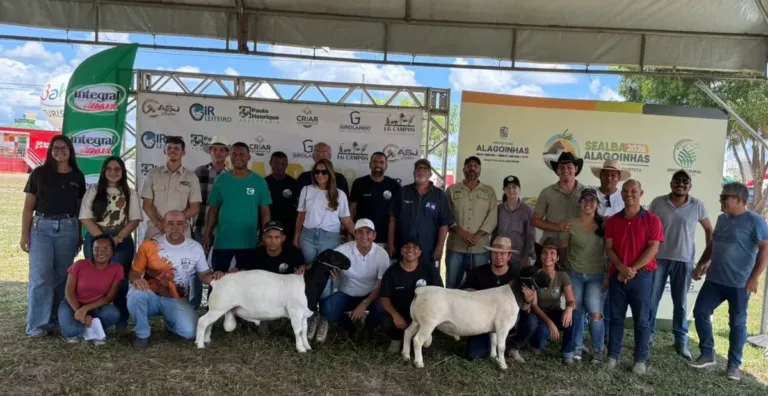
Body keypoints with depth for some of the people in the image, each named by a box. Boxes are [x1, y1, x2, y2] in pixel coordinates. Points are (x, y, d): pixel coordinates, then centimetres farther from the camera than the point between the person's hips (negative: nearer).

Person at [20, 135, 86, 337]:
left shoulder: (77, 176, 8)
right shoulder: (39, 173, 2)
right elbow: (28, 206, 2)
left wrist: (80, 235, 10)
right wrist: (24, 234, -3)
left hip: (68, 228, 2)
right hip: (42, 227, -2)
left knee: (62, 275, 5)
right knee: (41, 276, -6)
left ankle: (55, 319, 16)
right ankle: (37, 325, -1)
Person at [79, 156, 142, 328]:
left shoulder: (130, 194, 9)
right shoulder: (93, 191, 7)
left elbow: (134, 220, 2)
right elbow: (86, 218, -1)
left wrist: (117, 239, -11)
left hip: (122, 242, 0)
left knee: (120, 278, -4)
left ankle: (121, 319, 2)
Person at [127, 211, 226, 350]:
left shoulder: (195, 247, -4)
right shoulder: (149, 245, -8)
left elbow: (204, 275, 5)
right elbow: (134, 272, -1)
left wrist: (214, 276, -19)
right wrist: (136, 279, -26)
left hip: (177, 301, 1)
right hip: (151, 297, 0)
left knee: (189, 331, -24)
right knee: (135, 294, -36)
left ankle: (170, 324, 16)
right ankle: (143, 334, -8)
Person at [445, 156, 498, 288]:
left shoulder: (489, 191, 10)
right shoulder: (452, 190, 8)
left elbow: (492, 218, 1)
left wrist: (477, 236, -12)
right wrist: (460, 232, -13)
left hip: (480, 248, 0)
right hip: (455, 247, 0)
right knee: (451, 287, 5)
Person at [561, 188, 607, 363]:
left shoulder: (604, 224, 0)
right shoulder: (571, 224, -1)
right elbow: (563, 249, 4)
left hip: (596, 275, 0)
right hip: (574, 274, 1)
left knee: (595, 313, -7)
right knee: (576, 311, 7)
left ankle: (598, 349, 12)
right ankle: (577, 347, 23)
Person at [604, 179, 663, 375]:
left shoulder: (652, 220, -2)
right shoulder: (612, 221, 7)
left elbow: (653, 248, -8)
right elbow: (609, 248, 3)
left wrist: (633, 269, -14)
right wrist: (621, 268, -13)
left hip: (642, 275, -3)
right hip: (617, 275, 3)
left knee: (641, 320, 3)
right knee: (616, 317, 8)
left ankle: (641, 359, 12)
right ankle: (613, 355, 15)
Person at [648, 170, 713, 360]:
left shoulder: (697, 206, -2)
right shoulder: (657, 202, -3)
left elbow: (709, 229, 11)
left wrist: (709, 254, 7)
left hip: (684, 260, 0)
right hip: (658, 258, 0)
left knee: (681, 302, 9)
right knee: (651, 299, 5)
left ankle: (681, 341, 19)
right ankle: (647, 335, 19)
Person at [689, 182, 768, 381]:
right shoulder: (722, 218, 10)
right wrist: (701, 264, 19)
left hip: (739, 283, -6)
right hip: (714, 279, 7)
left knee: (737, 323, 5)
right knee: (700, 312, 3)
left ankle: (734, 364, 18)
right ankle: (707, 354, 17)